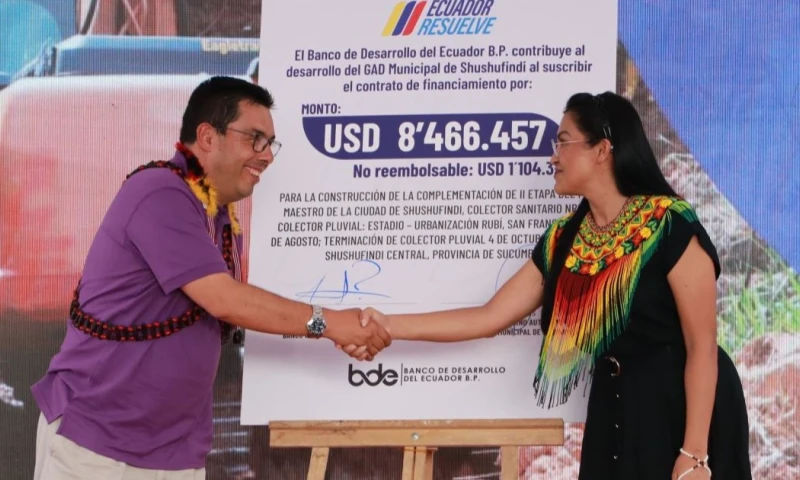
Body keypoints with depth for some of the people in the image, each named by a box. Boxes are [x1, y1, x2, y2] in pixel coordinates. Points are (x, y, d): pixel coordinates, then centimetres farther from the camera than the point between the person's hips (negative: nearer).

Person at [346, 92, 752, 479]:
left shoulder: (670, 227, -17)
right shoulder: (564, 239, 3)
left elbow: (702, 347, -17)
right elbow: (490, 317, 7)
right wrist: (390, 326, 1)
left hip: (685, 405, -6)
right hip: (614, 408, 6)